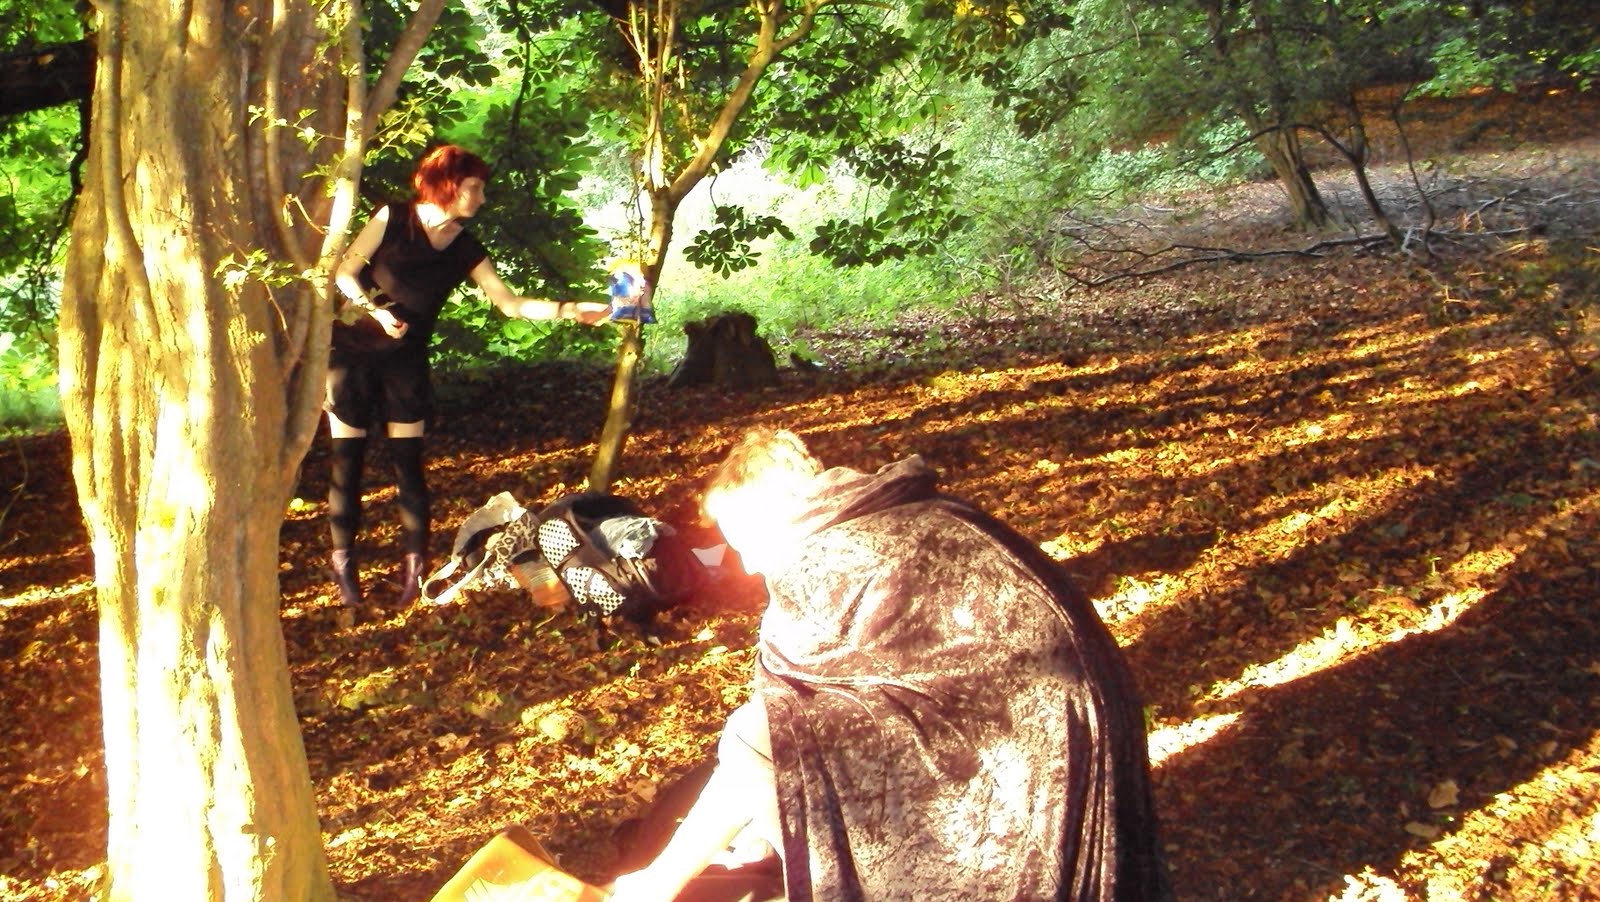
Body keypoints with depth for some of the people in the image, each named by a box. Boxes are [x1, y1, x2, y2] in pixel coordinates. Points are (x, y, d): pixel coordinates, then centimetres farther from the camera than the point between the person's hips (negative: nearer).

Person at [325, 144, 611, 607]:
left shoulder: (466, 249, 2)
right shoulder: (393, 219, -8)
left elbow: (511, 303, -1)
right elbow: (344, 273, -3)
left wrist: (571, 310, -10)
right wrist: (375, 308, -19)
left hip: (406, 359, 3)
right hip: (353, 351, -3)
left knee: (408, 460, -1)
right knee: (347, 459, -1)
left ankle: (415, 564, 6)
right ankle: (343, 565, 7)